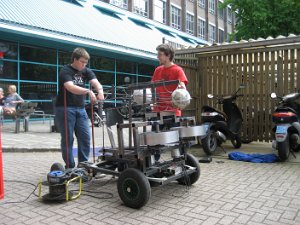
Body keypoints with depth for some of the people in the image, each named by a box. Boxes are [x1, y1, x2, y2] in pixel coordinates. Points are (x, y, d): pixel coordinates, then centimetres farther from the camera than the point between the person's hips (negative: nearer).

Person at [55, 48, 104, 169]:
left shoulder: (86, 71, 8)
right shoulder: (65, 71, -9)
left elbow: (96, 82, -9)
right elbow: (70, 87, -27)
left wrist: (100, 91, -32)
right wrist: (88, 91, -41)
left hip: (80, 108, 6)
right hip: (65, 108, -5)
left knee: (85, 137, 3)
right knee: (68, 139, 0)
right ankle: (70, 167, 9)